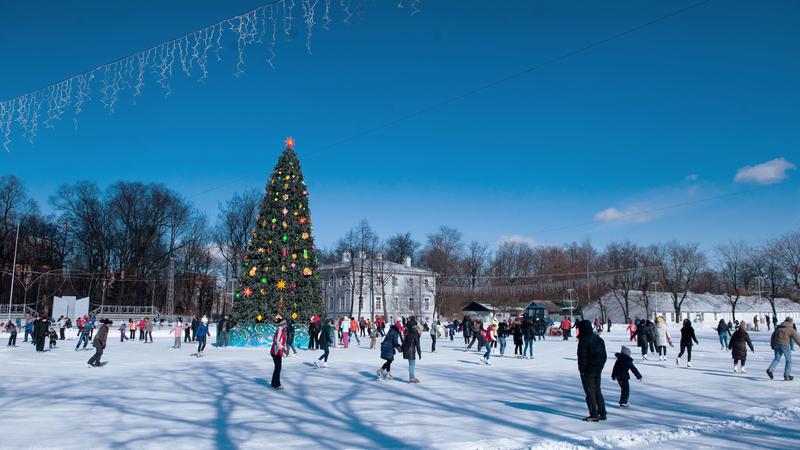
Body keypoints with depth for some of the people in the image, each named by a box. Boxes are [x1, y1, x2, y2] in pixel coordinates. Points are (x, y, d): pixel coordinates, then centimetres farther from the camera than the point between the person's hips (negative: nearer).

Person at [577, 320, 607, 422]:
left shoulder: (583, 341, -18)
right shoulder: (599, 339, 8)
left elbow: (582, 357, -17)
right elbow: (604, 355, 14)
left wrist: (582, 369, -8)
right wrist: (600, 366, 18)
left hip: (588, 371, -8)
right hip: (598, 370, 8)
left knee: (590, 392, 0)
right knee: (598, 391, 16)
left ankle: (594, 415, 3)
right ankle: (602, 413, 19)